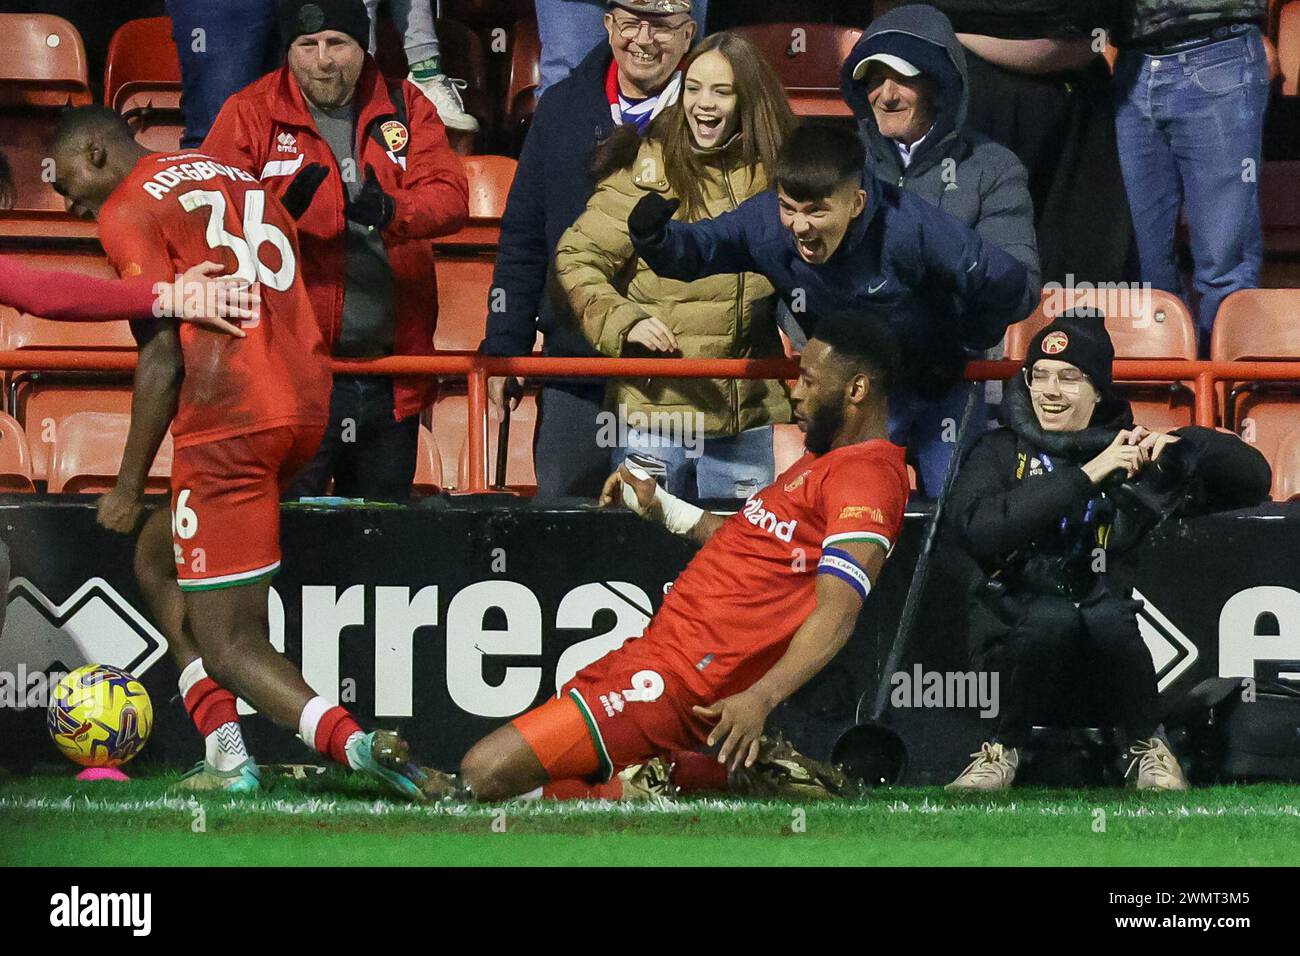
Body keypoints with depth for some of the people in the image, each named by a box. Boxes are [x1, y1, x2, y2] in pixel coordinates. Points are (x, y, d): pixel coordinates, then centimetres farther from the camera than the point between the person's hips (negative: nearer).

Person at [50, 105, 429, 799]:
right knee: (158, 556, 24)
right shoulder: (236, 177, 23)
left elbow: (163, 359, -8)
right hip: (307, 405, 8)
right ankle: (227, 760, 12)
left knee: (227, 642, -2)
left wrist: (128, 486, -3)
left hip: (229, 421, -8)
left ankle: (354, 743, -26)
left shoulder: (128, 213, 0)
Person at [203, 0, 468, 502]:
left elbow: (450, 197, -2)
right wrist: (281, 212, -24)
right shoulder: (249, 113, 2)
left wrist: (391, 213, -23)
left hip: (389, 377, 3)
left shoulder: (406, 109, 10)